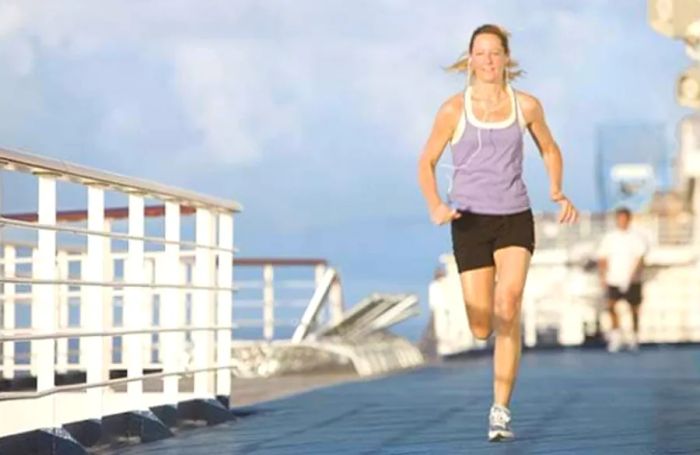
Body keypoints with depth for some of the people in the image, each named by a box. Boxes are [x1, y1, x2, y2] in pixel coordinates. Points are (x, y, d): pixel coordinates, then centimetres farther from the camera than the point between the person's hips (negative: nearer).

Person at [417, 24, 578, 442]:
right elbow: (427, 163, 5)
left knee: (509, 305, -23)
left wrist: (558, 192, 1)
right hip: (471, 222, 0)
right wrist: (435, 207, -13)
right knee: (481, 330, 0)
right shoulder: (454, 109, -3)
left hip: (515, 218, 0)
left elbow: (550, 150, 19)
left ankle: (501, 410, -18)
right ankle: (487, 311, 42)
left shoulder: (527, 105, 2)